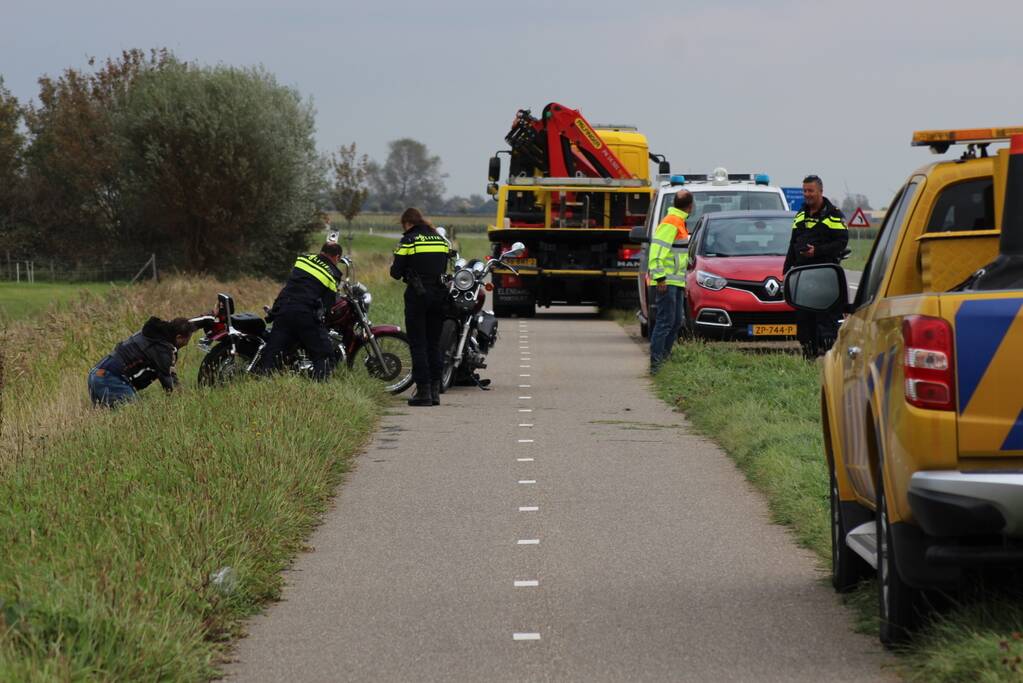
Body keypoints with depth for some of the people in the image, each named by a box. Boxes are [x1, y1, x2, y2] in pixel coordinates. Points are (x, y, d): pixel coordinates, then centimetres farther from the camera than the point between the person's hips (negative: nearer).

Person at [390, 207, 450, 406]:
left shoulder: (408, 241, -6)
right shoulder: (441, 240, 11)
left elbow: (396, 272, -7)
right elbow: (445, 269, 14)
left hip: (417, 295, -5)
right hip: (439, 294, 5)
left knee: (418, 344, -1)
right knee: (434, 343, 12)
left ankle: (423, 391, -5)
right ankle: (435, 390, 9)